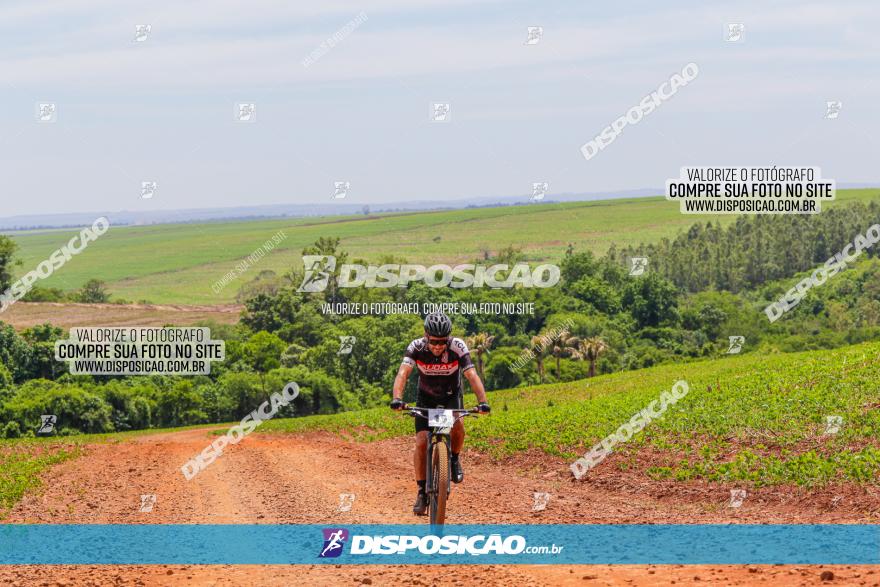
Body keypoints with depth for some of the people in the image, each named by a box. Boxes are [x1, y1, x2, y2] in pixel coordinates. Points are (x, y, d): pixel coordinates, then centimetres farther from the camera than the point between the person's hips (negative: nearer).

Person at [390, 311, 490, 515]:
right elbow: (403, 373, -39)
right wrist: (397, 398, -57)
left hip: (451, 396, -1)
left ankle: (455, 458, 2)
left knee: (457, 427, -29)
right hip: (426, 397, 1)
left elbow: (472, 376, -36)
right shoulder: (416, 347, -26)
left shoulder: (458, 347, -28)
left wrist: (482, 401, -52)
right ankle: (422, 493, -1)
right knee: (421, 442, -12)